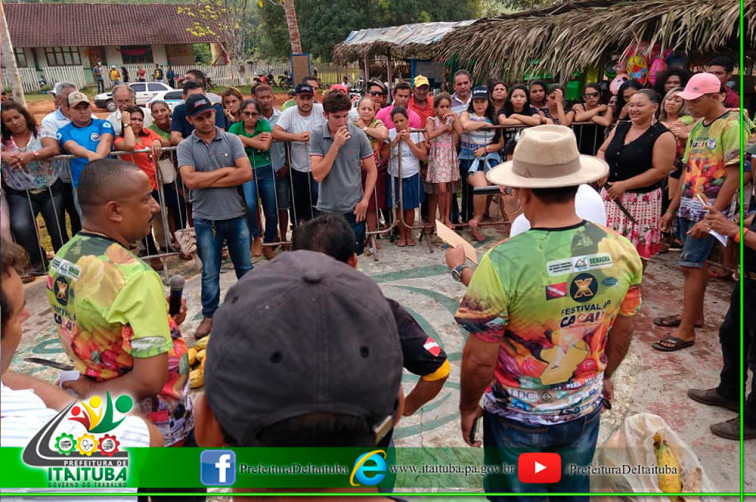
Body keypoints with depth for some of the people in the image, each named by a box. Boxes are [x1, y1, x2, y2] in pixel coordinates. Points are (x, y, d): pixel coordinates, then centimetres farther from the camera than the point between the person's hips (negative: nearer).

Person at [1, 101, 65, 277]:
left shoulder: (41, 133, -1)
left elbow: (54, 149, -19)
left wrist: (30, 155, -34)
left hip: (51, 190, -1)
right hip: (20, 195, 1)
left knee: (57, 230, 1)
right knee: (20, 227, -23)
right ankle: (39, 261, 1)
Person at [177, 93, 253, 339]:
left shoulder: (232, 140, -2)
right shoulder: (185, 147, -4)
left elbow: (246, 173, -14)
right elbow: (190, 180, -18)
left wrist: (208, 181, -14)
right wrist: (226, 170, -12)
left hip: (236, 215, 1)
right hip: (206, 219, -1)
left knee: (244, 267, 15)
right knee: (210, 273, 11)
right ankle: (209, 315, 27)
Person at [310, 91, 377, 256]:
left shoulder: (358, 135, -6)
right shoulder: (317, 136, -8)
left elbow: (372, 170, 2)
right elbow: (318, 175, -16)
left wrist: (365, 200, -8)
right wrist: (336, 145, -20)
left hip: (354, 208, 0)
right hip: (326, 209, 0)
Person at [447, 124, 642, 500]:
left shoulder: (502, 263, -30)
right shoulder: (621, 251, -14)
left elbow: (480, 359, -22)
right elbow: (623, 332, 2)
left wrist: (468, 407, -3)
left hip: (518, 417, -4)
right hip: (585, 410, 4)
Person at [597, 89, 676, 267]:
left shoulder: (662, 136, -10)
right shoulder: (620, 128, 9)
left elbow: (661, 171, -17)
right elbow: (602, 151, 17)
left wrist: (625, 185, -19)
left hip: (641, 200, -6)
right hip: (610, 195, 6)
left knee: (637, 249, 3)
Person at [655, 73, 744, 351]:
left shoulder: (731, 125, -13)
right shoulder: (698, 126, 11)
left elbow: (733, 176, -17)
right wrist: (672, 209, 14)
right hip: (688, 206, 7)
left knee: (691, 264, -6)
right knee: (697, 262, 16)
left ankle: (686, 330, 2)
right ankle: (694, 315, 30)